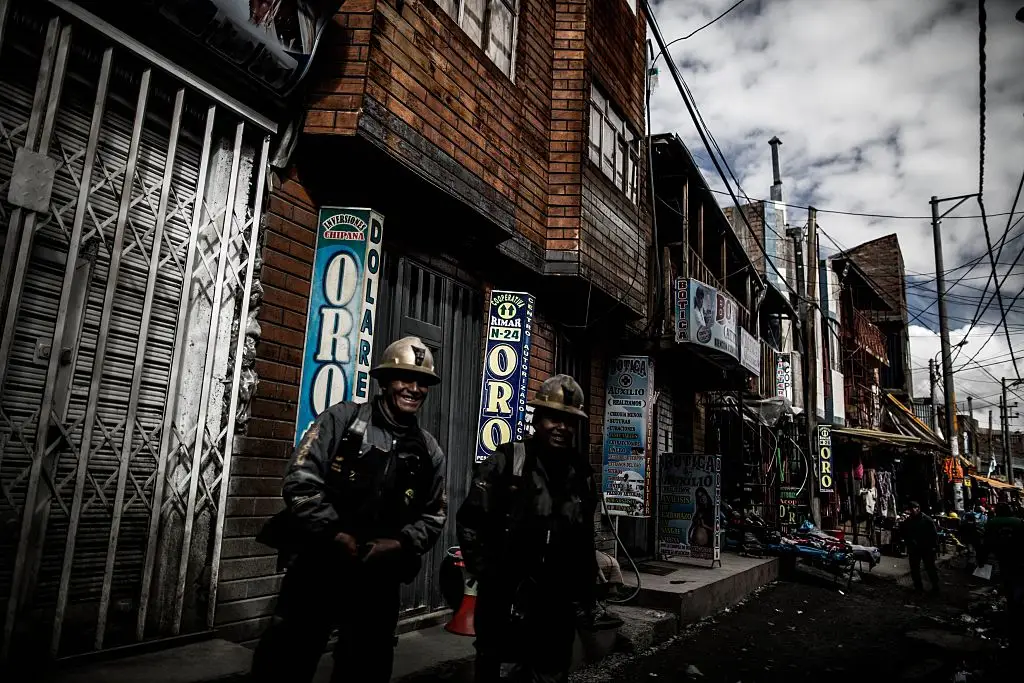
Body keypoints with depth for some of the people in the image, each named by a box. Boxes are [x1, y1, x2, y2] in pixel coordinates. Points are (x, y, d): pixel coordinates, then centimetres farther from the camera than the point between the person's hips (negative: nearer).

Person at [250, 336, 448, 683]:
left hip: (379, 578, 3)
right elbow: (300, 479, -11)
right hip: (318, 566, -3)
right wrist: (334, 534, -18)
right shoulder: (342, 418, -4)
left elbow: (433, 515, 10)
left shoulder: (428, 451, 5)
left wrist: (400, 544, -8)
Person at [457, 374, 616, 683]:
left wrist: (587, 599, 13)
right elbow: (469, 522, -8)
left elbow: (586, 543, 12)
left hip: (558, 606, 4)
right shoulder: (505, 462, -10)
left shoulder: (582, 474, 5)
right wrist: (485, 574, -10)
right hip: (504, 599, -3)